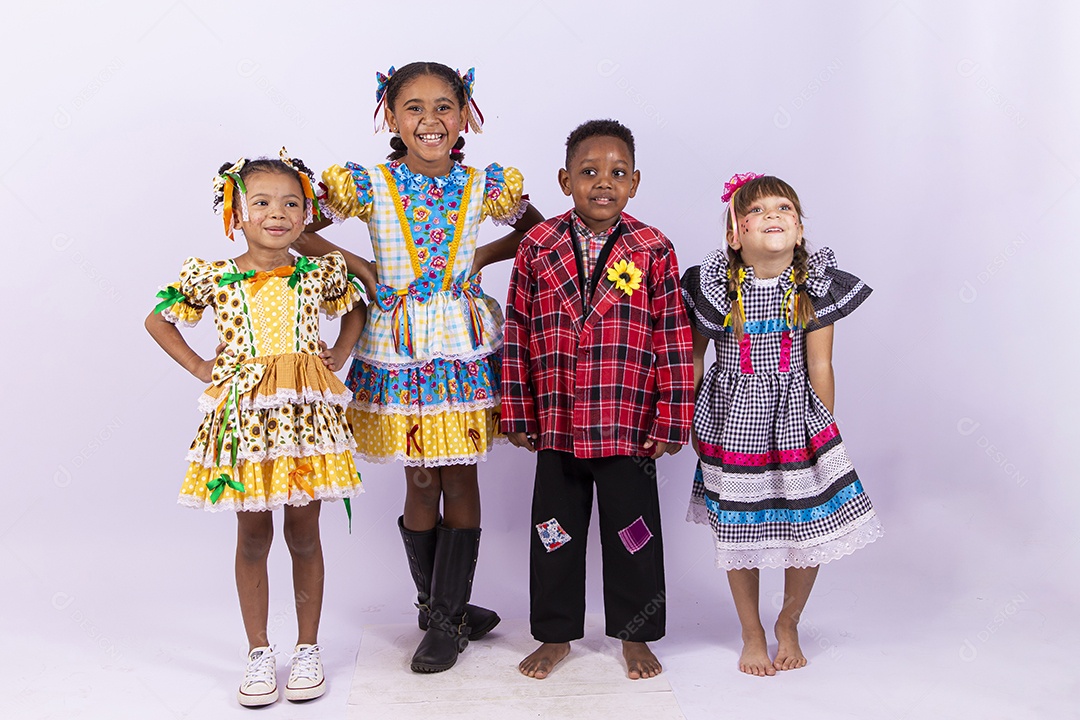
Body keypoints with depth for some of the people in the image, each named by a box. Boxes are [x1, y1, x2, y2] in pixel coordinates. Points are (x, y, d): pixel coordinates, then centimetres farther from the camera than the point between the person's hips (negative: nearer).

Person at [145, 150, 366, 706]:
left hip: (306, 413, 1)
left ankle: (307, 649, 23)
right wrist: (200, 368, 4)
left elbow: (355, 308, 22)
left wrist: (340, 355, 8)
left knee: (303, 535, 8)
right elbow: (158, 321, 12)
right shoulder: (212, 278, -1)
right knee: (252, 537, 8)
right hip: (242, 416, 0)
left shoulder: (321, 273, 2)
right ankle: (258, 652, 22)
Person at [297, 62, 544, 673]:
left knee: (460, 477, 4)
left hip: (467, 344, 1)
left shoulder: (484, 185, 1)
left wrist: (482, 257, 0)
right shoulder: (367, 186, -4)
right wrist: (360, 268, -6)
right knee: (420, 481, 7)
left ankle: (445, 617, 17)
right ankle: (441, 605, 26)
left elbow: (537, 229, 16)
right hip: (400, 344, -1)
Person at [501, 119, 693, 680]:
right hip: (557, 424, 2)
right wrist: (519, 413, 2)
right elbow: (518, 335, 2)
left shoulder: (653, 251, -4)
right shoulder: (537, 247, -1)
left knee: (633, 533, 11)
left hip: (628, 427, -1)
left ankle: (635, 636, 31)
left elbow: (673, 340, -3)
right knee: (555, 532, 14)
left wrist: (668, 421, -5)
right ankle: (555, 634, 32)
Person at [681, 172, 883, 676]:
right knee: (738, 535, 8)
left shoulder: (814, 285, -7)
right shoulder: (715, 285, -10)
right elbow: (694, 354, 2)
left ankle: (788, 624, 32)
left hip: (795, 418, 1)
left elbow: (820, 365, -2)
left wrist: (826, 430, 2)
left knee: (812, 531, 4)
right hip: (733, 422, -1)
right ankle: (752, 634, 31)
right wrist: (690, 419, 5)